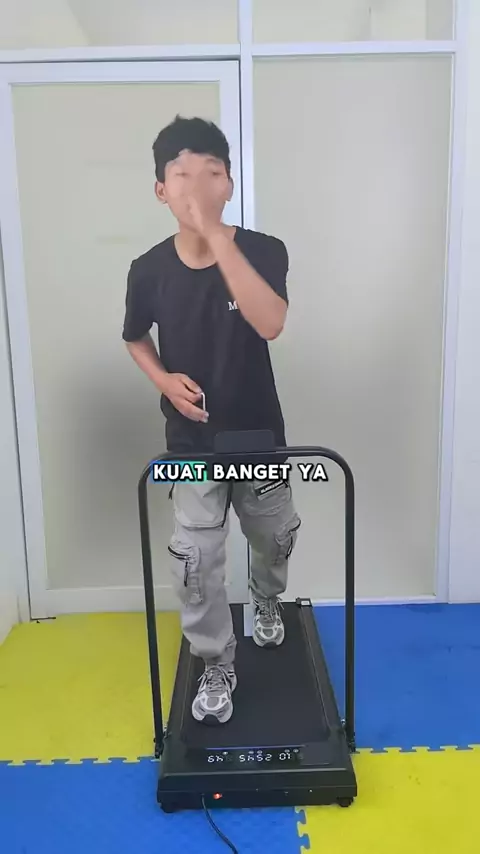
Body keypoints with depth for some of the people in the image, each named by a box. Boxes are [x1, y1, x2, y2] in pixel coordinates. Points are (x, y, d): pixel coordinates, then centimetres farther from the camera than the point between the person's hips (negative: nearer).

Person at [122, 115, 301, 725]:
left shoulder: (262, 251, -14)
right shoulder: (150, 269, -9)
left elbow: (269, 324, -34)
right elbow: (135, 338, 8)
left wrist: (215, 233, -36)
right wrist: (164, 380, -12)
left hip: (259, 435, 0)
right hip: (191, 442, 0)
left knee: (275, 540, 20)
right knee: (194, 561, 0)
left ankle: (267, 604, 54)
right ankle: (217, 667, 25)